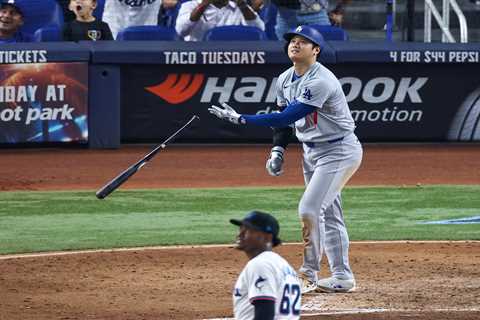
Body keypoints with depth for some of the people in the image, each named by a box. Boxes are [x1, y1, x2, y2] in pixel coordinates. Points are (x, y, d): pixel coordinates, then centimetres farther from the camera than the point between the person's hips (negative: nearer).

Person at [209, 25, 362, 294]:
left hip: (339, 150, -9)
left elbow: (287, 118, -31)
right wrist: (278, 151, -1)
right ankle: (342, 277, 18)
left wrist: (241, 119, -30)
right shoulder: (285, 80, 3)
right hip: (312, 151, 9)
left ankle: (309, 274, -5)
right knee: (329, 214, 12)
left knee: (309, 209, -16)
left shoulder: (321, 82, -26)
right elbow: (285, 118, 15)